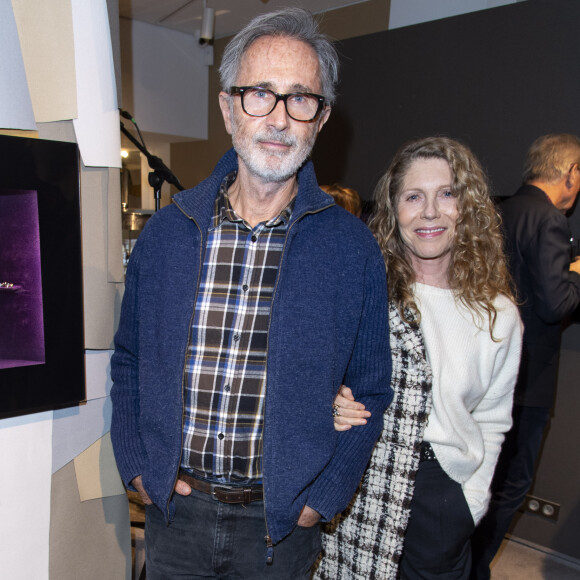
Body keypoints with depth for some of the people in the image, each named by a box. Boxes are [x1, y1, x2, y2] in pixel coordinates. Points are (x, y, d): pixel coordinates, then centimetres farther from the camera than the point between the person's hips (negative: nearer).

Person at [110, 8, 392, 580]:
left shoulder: (353, 248, -10)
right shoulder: (165, 231, -5)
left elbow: (369, 391, -3)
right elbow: (128, 359, 5)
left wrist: (324, 496, -8)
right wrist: (135, 464, -2)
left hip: (281, 523, -1)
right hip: (173, 510, 2)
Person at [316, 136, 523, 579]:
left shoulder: (497, 315, -1)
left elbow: (491, 420, 8)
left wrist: (472, 500, 3)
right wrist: (330, 408, -16)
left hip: (441, 491, 2)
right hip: (353, 486, -1)